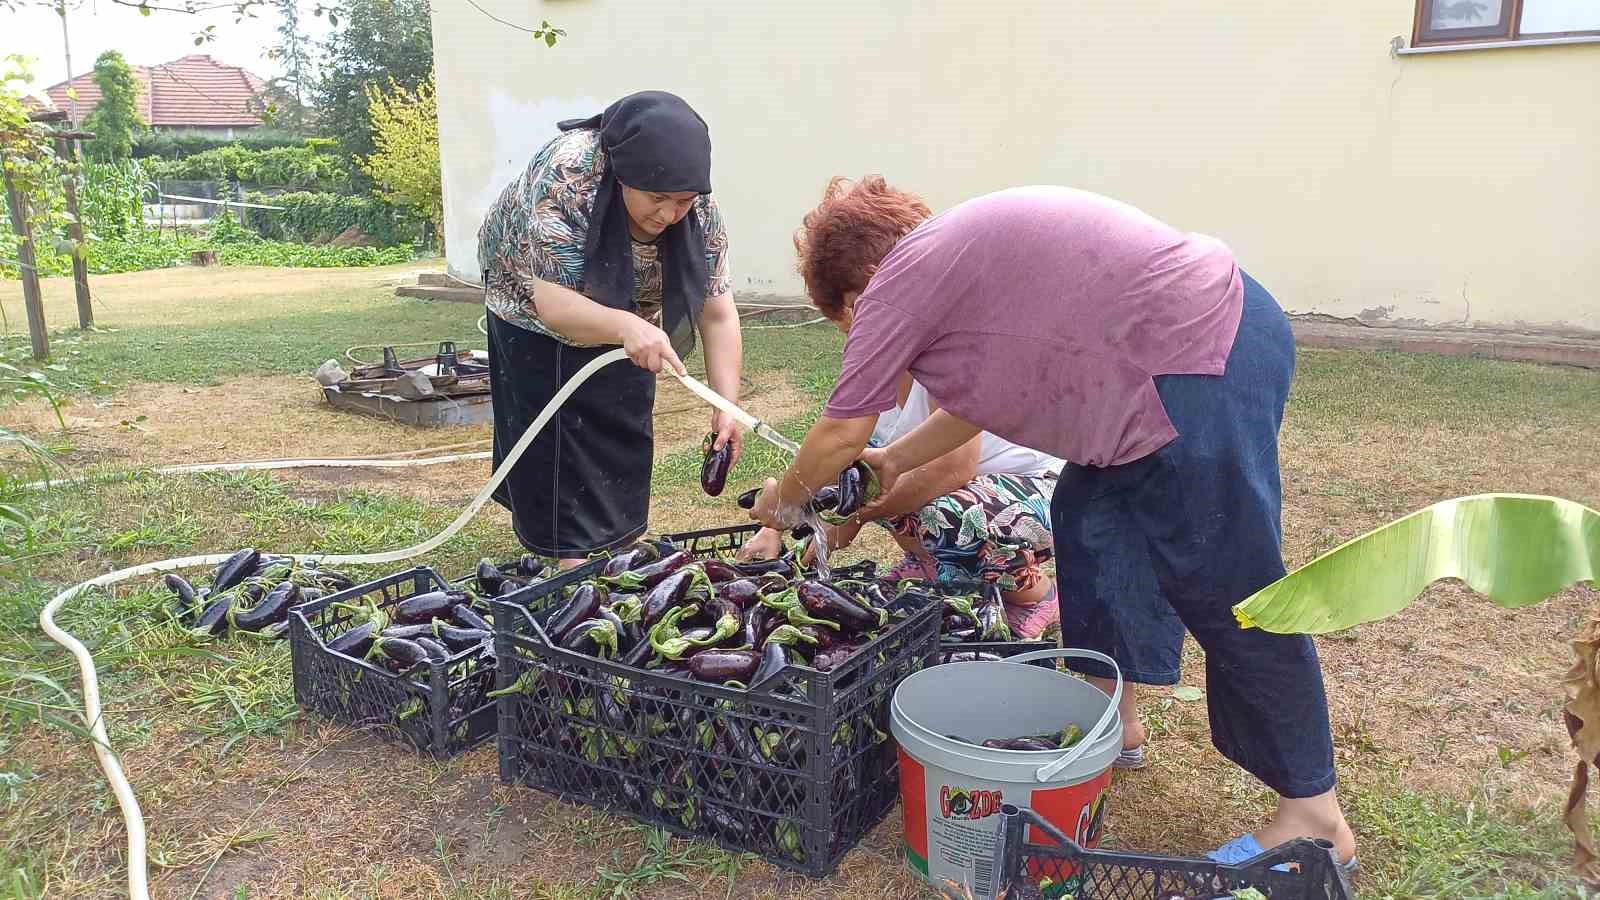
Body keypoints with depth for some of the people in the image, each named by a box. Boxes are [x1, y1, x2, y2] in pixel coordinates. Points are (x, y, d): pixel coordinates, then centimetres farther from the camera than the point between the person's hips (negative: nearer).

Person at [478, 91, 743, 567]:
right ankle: (570, 555, 5)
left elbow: (718, 315, -23)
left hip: (623, 309, 4)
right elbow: (554, 305, -42)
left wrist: (727, 407, -33)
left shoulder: (698, 207, -27)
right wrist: (627, 326, -60)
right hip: (534, 301, -4)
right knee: (556, 428, -4)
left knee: (622, 421, 7)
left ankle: (615, 535, 22)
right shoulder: (565, 180, -40)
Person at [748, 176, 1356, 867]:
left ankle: (1315, 816, 10)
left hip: (1203, 366, -10)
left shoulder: (902, 275, -9)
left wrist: (785, 498, 16)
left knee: (1229, 594, -4)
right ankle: (1112, 715, 31)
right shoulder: (951, 249, 19)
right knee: (1089, 517, 18)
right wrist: (895, 460, 33)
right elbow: (984, 396, 28)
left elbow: (841, 432, -2)